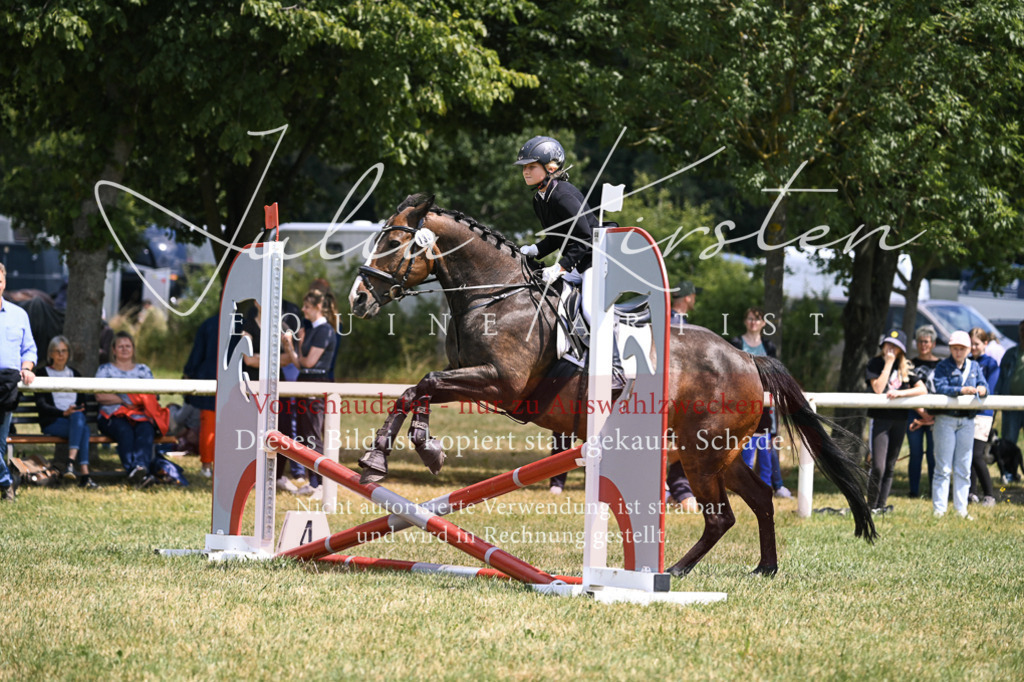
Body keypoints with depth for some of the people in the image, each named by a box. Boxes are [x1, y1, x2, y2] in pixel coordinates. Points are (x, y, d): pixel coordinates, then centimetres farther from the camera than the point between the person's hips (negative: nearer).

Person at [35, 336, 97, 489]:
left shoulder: (74, 374, 23)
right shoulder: (44, 373, 8)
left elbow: (82, 401, 18)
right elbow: (41, 404, -3)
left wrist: (78, 411, -7)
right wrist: (63, 413, -17)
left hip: (75, 418, 4)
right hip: (52, 422, -3)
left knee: (78, 417, -37)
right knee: (83, 429, -35)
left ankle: (71, 462, -50)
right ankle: (84, 475, -48)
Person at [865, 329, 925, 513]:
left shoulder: (906, 367, 9)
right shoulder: (874, 364, -1)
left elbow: (922, 389, -1)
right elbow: (878, 389, -16)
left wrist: (900, 393, -15)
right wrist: (888, 364, -13)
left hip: (899, 420, 4)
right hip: (880, 418, -4)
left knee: (889, 467, 7)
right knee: (878, 467, -12)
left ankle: (881, 505, 13)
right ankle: (871, 506, 0)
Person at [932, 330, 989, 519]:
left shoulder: (974, 367, 11)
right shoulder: (943, 367, -2)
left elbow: (984, 386, 0)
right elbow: (940, 388, -17)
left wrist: (981, 390, -24)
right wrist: (962, 390, -31)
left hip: (967, 420, 4)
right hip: (946, 418, -4)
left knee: (963, 468, 9)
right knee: (943, 468, -2)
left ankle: (961, 509, 16)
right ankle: (939, 509, 1)